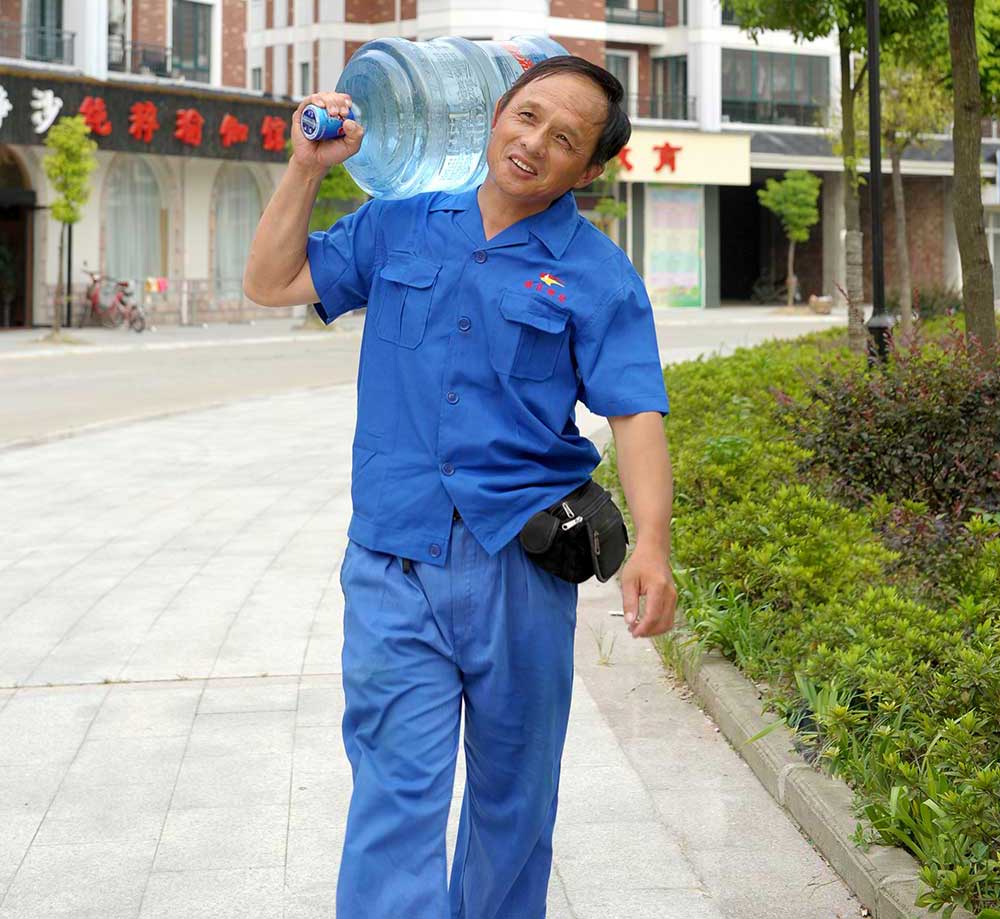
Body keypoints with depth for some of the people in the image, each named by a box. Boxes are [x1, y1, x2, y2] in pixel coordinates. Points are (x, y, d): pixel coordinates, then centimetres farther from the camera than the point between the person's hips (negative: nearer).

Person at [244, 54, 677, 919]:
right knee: (396, 787, -8)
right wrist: (307, 168, 5)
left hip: (520, 561, -1)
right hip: (393, 564, 1)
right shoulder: (400, 226, 10)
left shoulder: (598, 275, 0)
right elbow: (272, 283, 16)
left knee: (513, 789, 12)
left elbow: (636, 415, -8)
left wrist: (652, 544, -23)